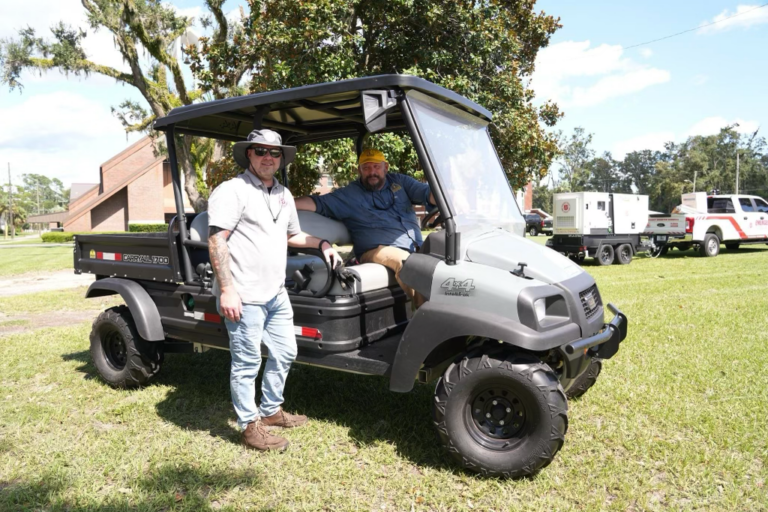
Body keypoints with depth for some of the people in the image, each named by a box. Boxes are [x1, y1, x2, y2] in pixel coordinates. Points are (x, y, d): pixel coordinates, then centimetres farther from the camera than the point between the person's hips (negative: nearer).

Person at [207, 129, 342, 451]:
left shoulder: (283, 194, 16)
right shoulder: (233, 190, -9)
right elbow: (216, 241, -15)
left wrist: (322, 243, 17)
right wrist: (227, 289, -21)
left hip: (276, 294, 9)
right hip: (244, 297, -8)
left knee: (284, 354, 17)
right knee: (247, 363, 2)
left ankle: (271, 410, 35)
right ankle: (250, 426, 18)